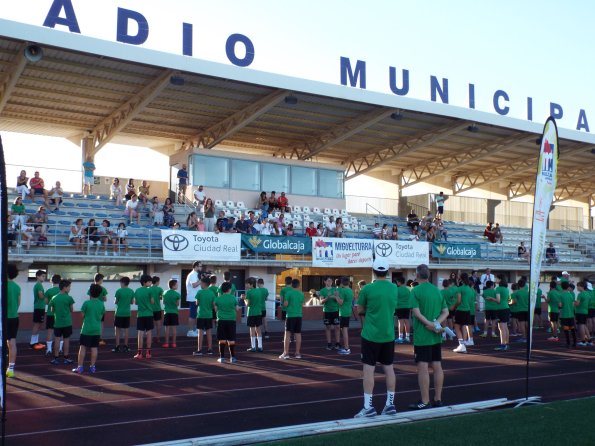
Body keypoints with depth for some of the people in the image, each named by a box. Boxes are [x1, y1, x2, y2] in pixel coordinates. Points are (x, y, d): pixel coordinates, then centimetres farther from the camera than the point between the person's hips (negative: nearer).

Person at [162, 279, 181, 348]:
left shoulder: (165, 293, 1)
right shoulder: (177, 294, -10)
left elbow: (163, 302, 7)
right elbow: (178, 304, -5)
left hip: (167, 312, 3)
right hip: (174, 312, -2)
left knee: (167, 328, 5)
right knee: (174, 328, 3)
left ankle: (166, 343, 6)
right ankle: (173, 343, 6)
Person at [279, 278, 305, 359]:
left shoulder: (289, 293, -7)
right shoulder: (301, 294, 6)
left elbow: (285, 304, -9)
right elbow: (302, 305, 12)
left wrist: (284, 303, 11)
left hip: (290, 315, -4)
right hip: (299, 315, 4)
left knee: (287, 334, -2)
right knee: (298, 334, 7)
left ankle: (286, 353, -5)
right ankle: (297, 353, 10)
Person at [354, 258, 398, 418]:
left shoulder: (367, 289, -11)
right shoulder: (394, 288, 4)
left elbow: (360, 311, 0)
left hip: (371, 334, -5)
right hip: (388, 334, 5)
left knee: (369, 369, 0)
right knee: (389, 368, 11)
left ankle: (368, 407, 1)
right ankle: (390, 404, 17)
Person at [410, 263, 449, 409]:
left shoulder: (416, 291, -9)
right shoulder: (437, 290, 10)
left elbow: (417, 312, -18)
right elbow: (446, 311, 6)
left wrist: (429, 324, -17)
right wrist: (436, 323, -7)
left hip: (422, 336, -6)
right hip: (436, 336, 7)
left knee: (423, 367, -3)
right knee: (437, 366, 10)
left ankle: (425, 402, -2)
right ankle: (438, 399, 16)